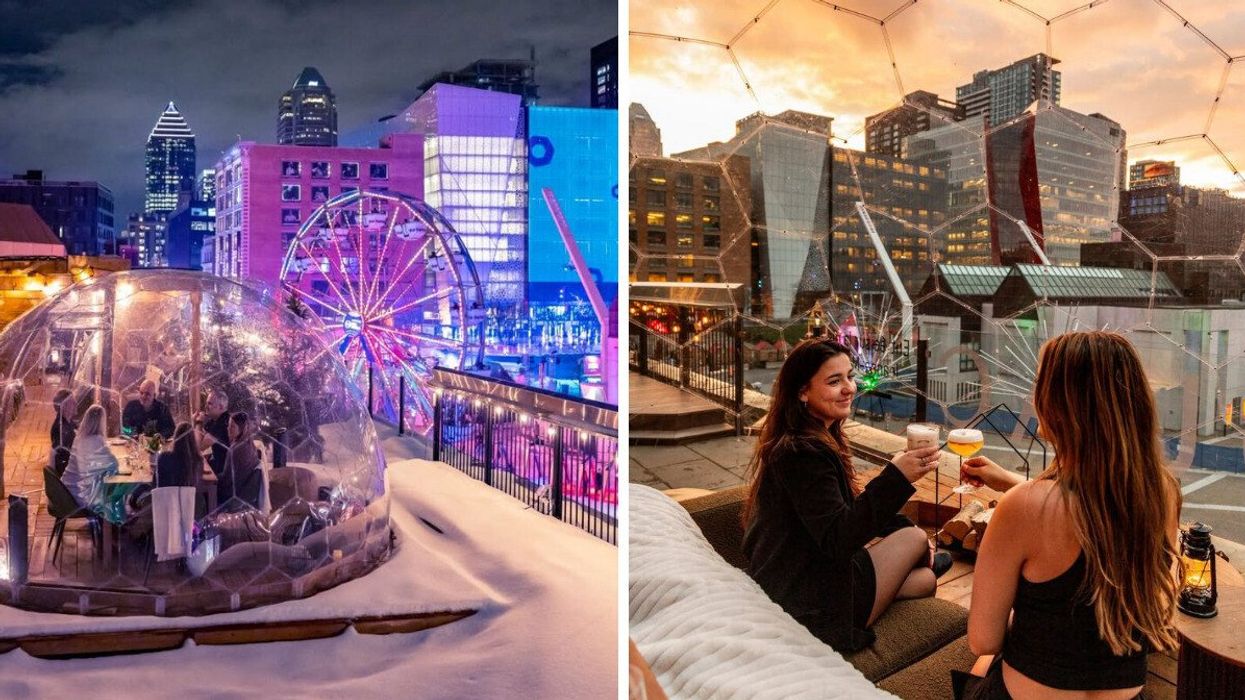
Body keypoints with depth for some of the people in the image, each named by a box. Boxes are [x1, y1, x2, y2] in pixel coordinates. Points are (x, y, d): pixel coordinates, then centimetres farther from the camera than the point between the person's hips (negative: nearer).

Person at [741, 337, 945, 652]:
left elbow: (847, 507, 16)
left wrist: (905, 529, 7)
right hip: (811, 608, -9)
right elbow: (836, 539, -27)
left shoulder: (820, 438, 9)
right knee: (914, 538, 6)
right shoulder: (801, 453, -23)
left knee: (926, 580, 10)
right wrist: (895, 477, -34)